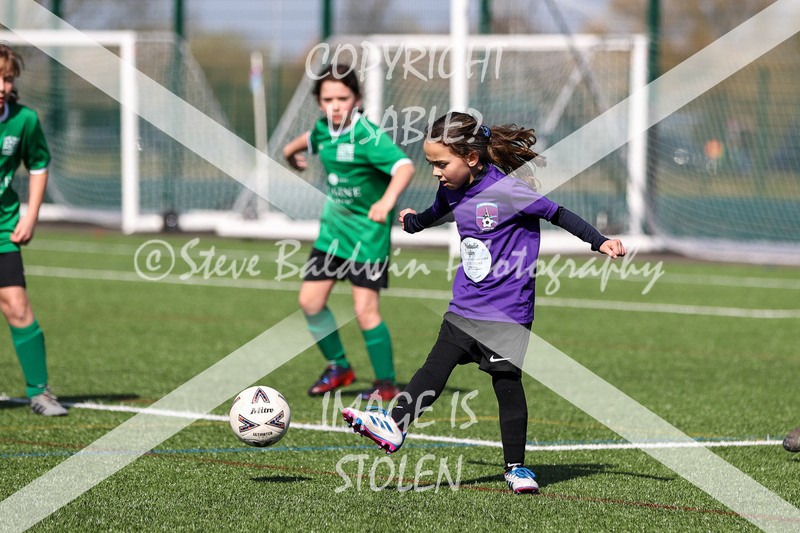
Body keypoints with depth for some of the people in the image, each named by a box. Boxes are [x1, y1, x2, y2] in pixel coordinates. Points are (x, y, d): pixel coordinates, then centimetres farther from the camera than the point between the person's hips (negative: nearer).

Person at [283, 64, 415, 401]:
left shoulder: (368, 136, -22)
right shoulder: (324, 130, 1)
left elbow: (404, 166, -37)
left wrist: (388, 199, -53)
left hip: (367, 231, -7)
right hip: (333, 227, 7)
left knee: (365, 310, -12)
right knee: (310, 301, 4)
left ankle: (387, 384, 2)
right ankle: (338, 367, 24)